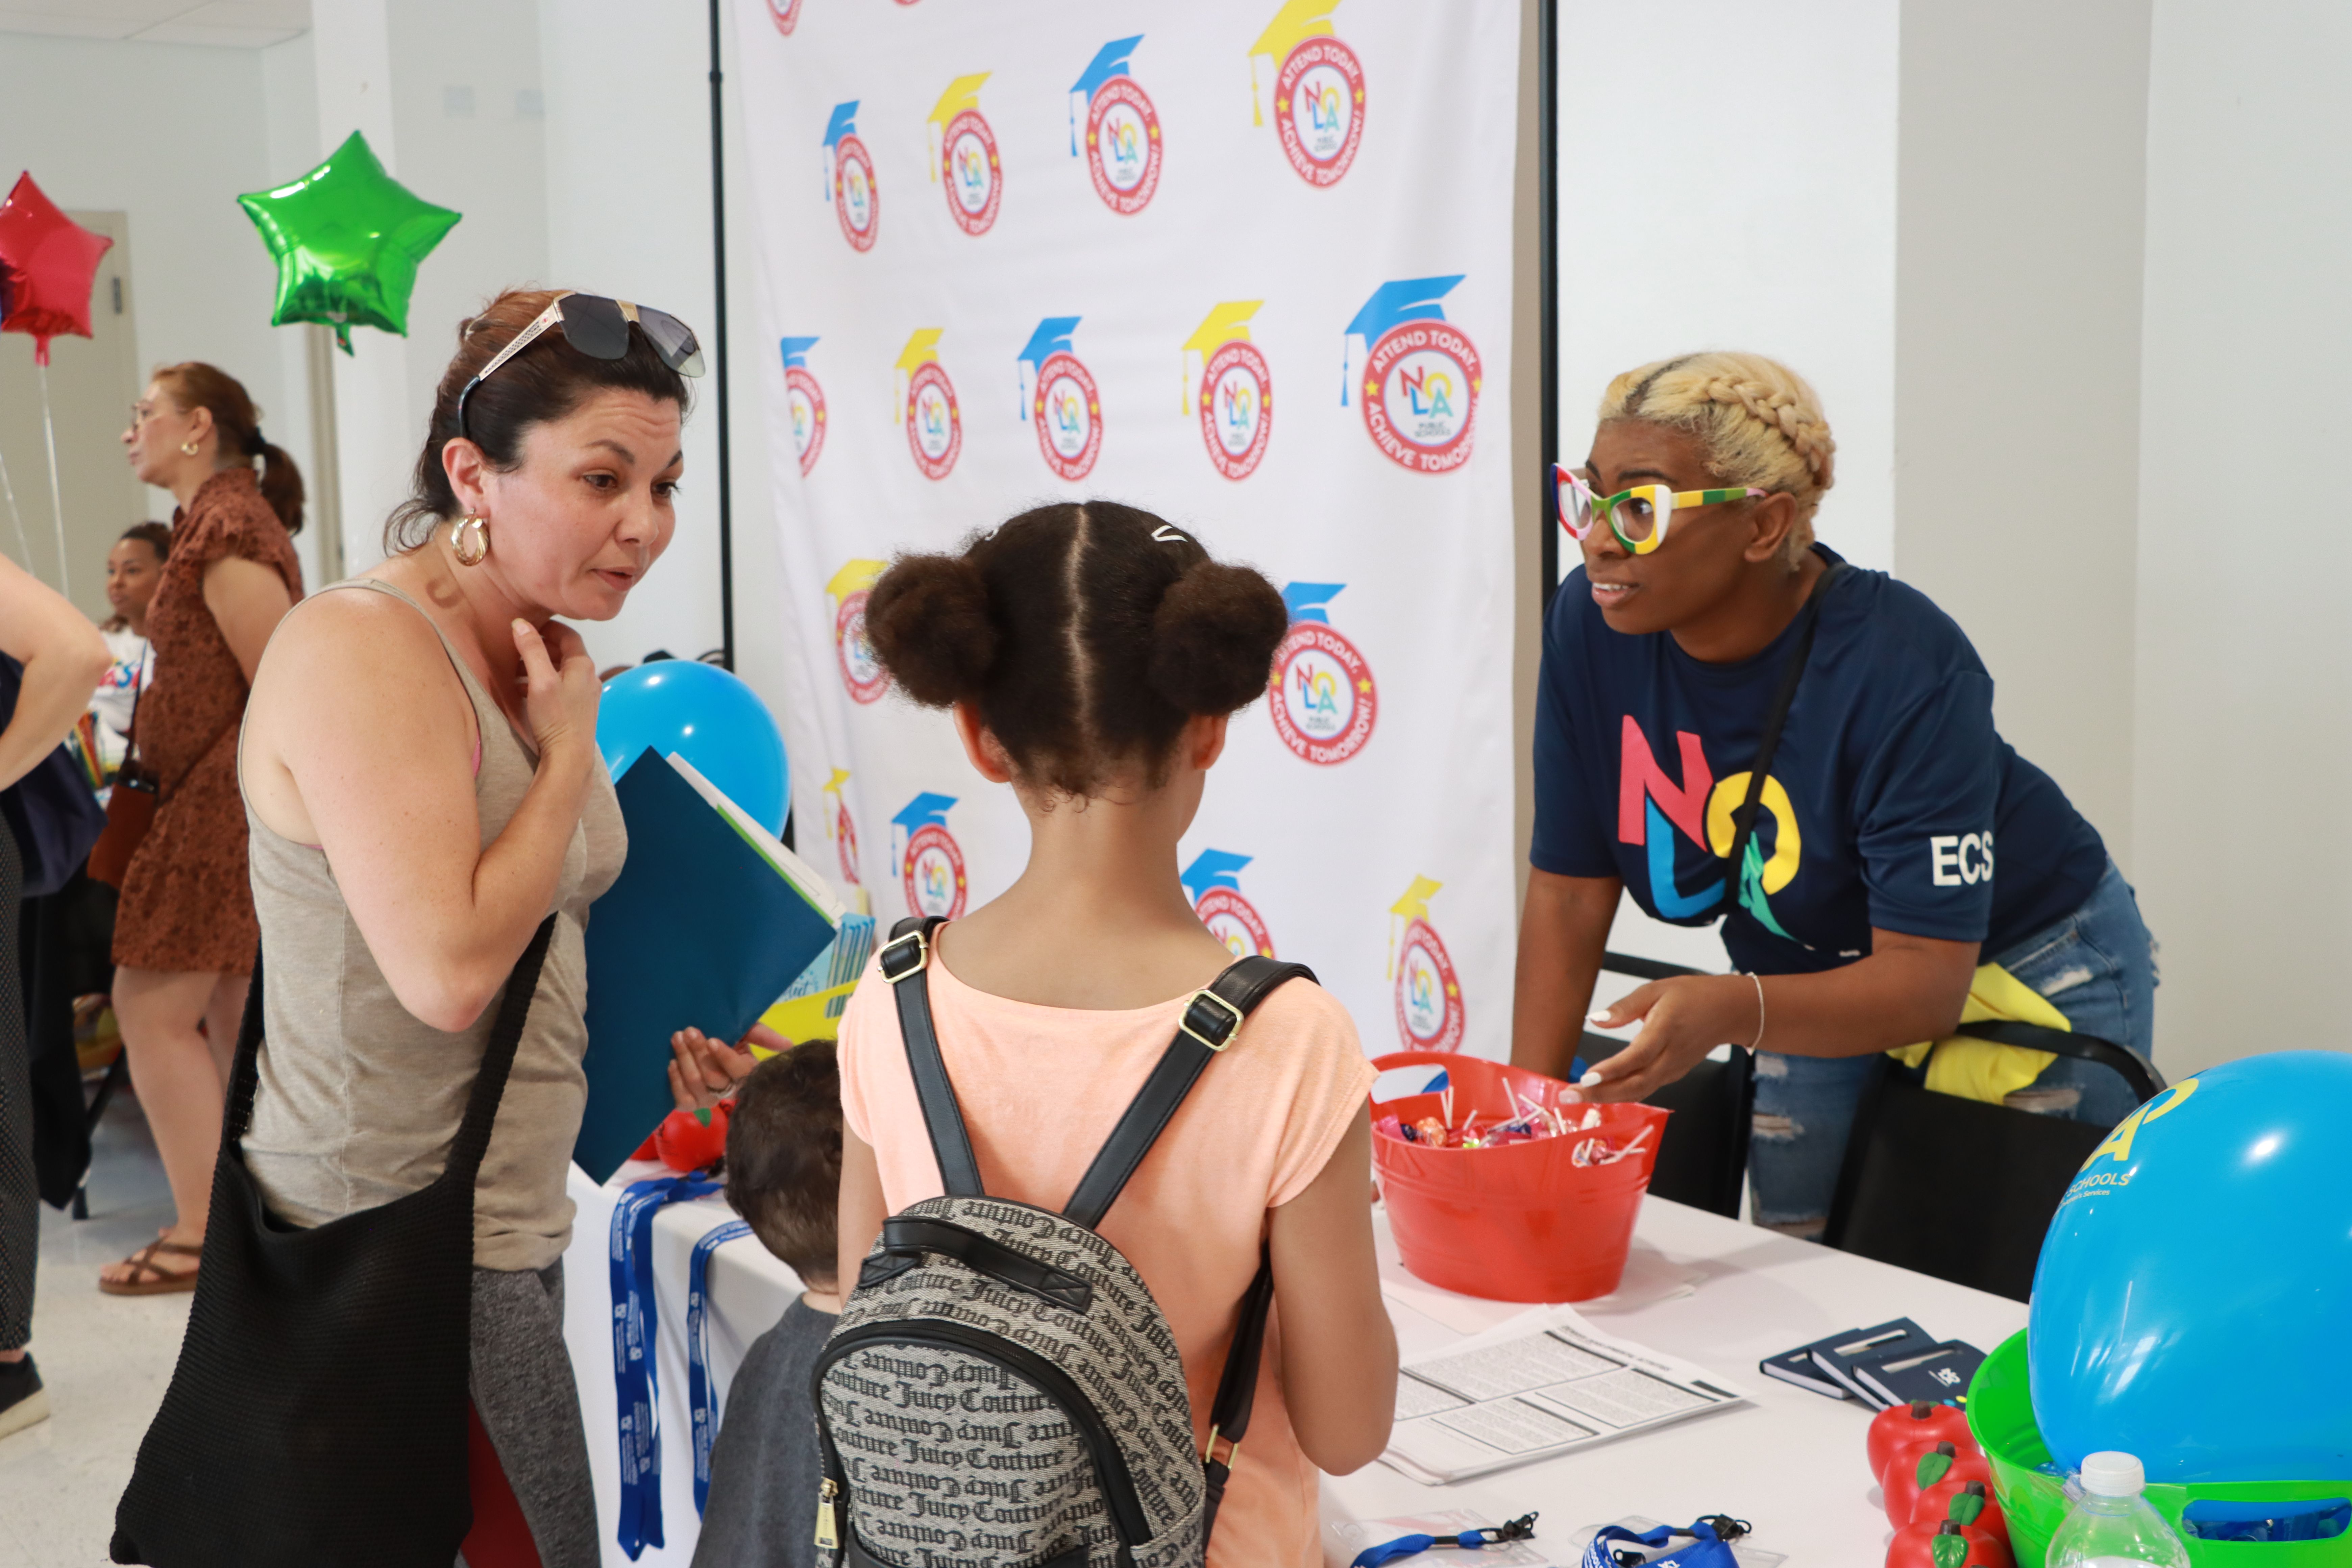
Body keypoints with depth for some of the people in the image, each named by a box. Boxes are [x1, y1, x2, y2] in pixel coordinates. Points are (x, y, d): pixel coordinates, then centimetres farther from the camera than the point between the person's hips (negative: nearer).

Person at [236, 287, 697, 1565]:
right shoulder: (363, 650, -18)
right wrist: (570, 751, -16)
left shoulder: (535, 653, 10)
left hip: (504, 1229, 9)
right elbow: (447, 969, -26)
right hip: (398, 1253, -9)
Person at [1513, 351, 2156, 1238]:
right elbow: (1571, 892, -11)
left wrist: (1731, 1013, -49)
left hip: (2023, 963, -4)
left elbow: (1927, 979, -32)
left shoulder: (1903, 671, -31)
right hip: (1816, 979, 4)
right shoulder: (1592, 623, -17)